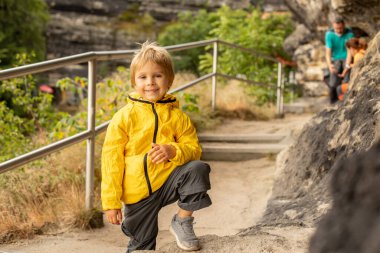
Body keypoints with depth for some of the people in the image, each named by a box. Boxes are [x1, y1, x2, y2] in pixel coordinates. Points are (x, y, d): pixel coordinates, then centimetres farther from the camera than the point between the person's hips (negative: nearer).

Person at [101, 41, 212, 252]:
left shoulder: (177, 116, 0)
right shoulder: (124, 117, -6)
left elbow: (194, 149, 0)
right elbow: (111, 160, -5)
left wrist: (173, 151, -23)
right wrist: (111, 202, -8)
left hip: (169, 180, 1)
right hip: (137, 193, -1)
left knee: (197, 169, -25)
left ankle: (183, 221, -6)